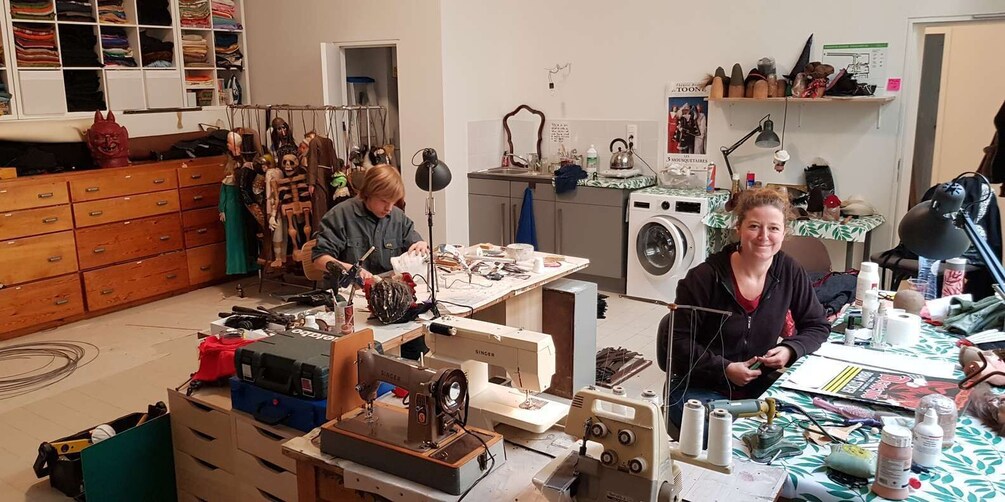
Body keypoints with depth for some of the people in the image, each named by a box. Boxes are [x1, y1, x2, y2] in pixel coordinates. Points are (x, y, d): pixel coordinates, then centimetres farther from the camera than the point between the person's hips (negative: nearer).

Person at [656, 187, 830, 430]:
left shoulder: (789, 272, -2)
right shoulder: (704, 278, -15)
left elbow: (817, 326, 9)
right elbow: (679, 342, -11)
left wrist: (790, 349, -10)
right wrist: (725, 368, -20)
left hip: (760, 384, 5)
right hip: (700, 387, -4)